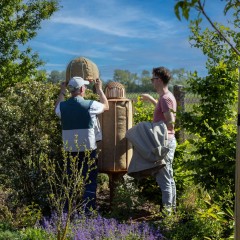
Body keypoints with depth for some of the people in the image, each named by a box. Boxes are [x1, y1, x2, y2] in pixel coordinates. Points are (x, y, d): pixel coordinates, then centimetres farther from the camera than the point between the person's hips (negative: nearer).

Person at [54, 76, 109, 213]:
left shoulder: (63, 106, -2)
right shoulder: (90, 105, -11)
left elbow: (57, 109, 25)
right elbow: (106, 106, 10)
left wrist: (62, 92, 33)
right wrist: (99, 89, 22)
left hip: (70, 150, 4)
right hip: (88, 149, -4)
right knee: (90, 181, 6)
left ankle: (68, 211, 20)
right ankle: (88, 211, 8)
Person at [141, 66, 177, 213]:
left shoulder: (165, 98, -18)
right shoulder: (167, 96, 12)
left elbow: (170, 123, -23)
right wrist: (151, 100, 32)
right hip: (168, 141, 10)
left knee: (164, 178, -3)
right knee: (169, 177, 17)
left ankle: (166, 210, 4)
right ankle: (171, 207, 27)